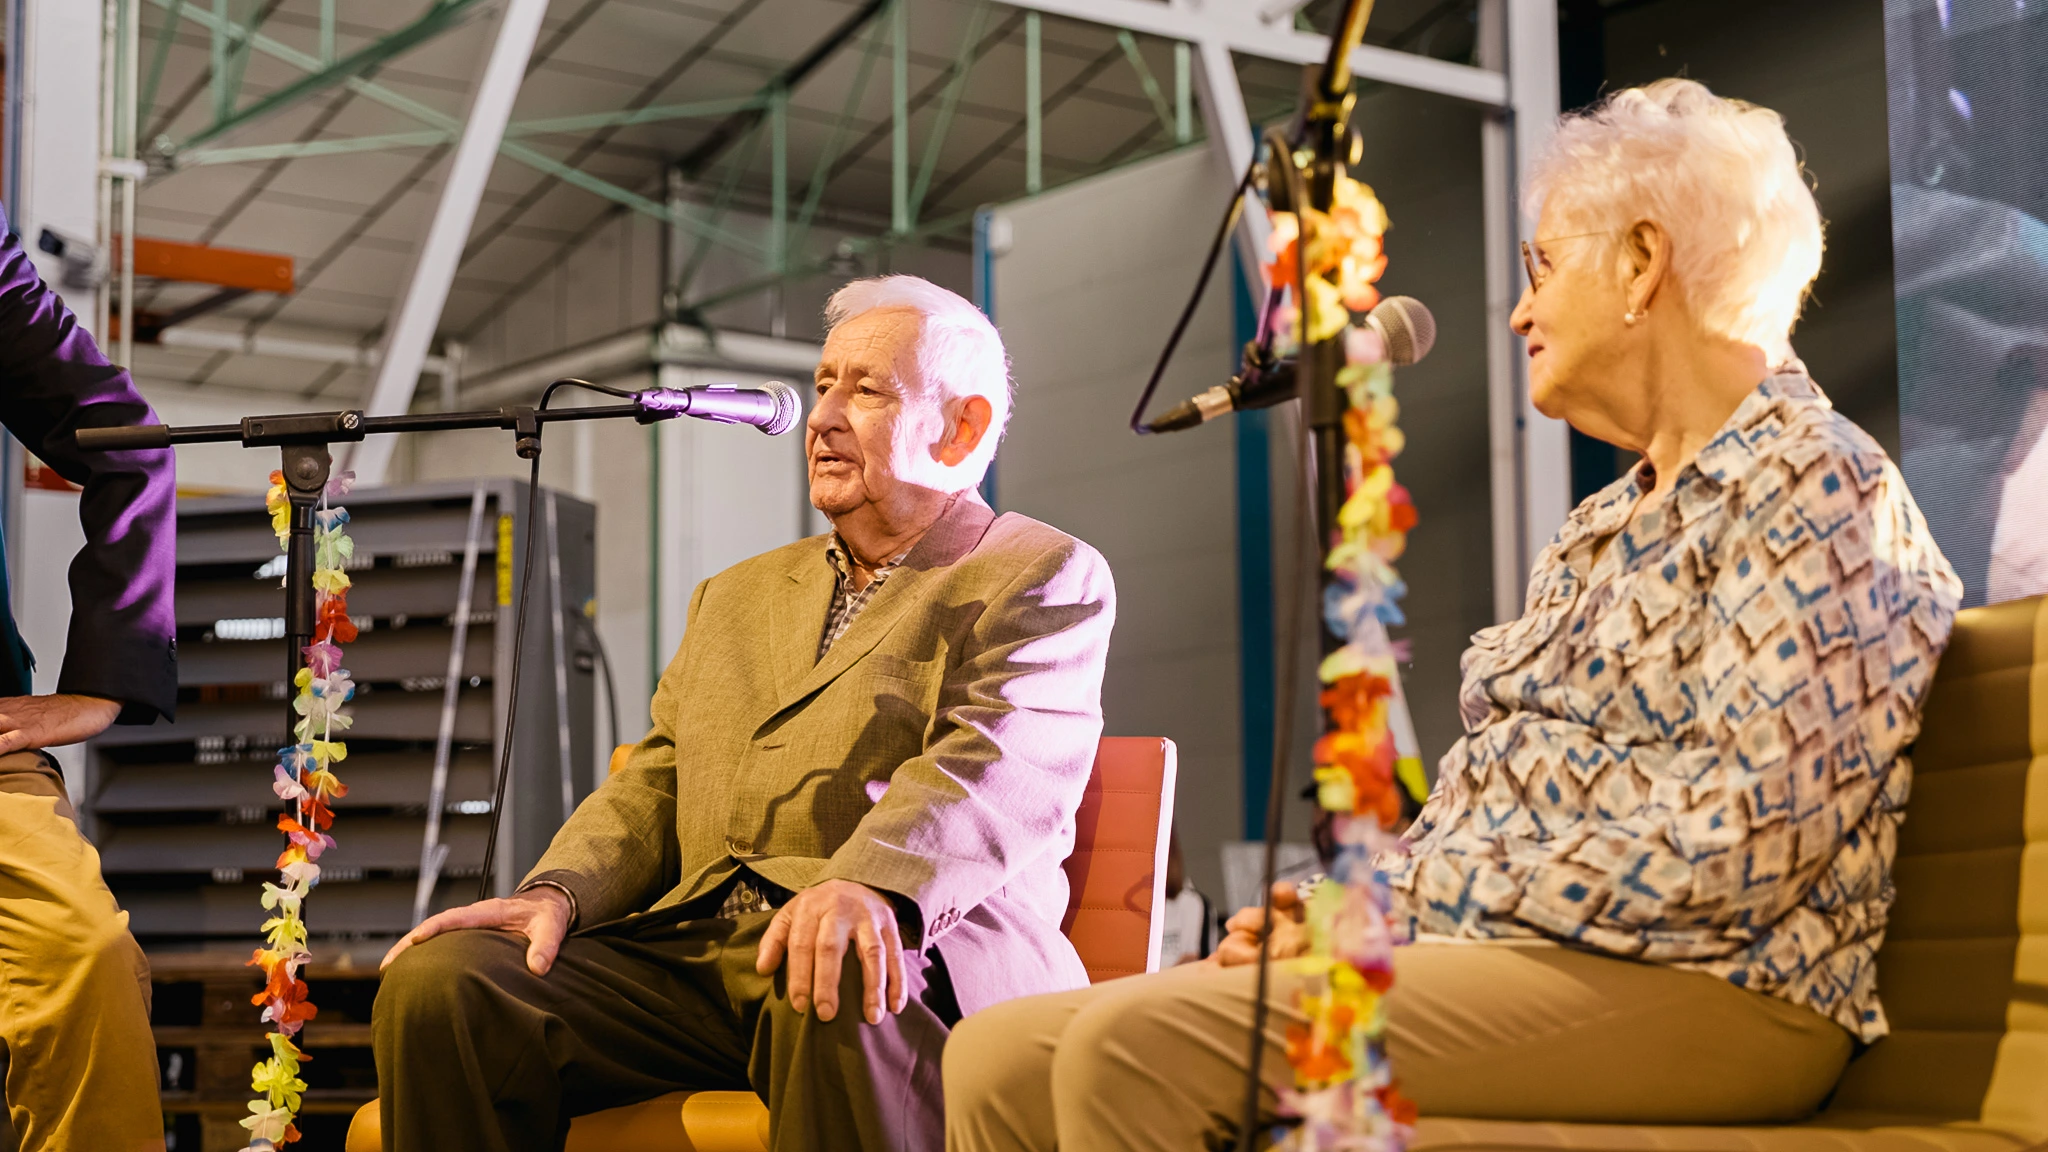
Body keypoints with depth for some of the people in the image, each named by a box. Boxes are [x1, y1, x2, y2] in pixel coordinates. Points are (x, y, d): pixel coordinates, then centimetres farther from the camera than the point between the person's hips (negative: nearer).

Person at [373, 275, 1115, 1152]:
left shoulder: (1045, 578, 9)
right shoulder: (738, 596, 31)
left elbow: (1001, 763, -10)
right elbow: (655, 785, 23)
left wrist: (868, 884, -31)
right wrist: (558, 892, 0)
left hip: (888, 960, -5)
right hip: (684, 949, 5)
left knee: (835, 997, -41)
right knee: (436, 983, -19)